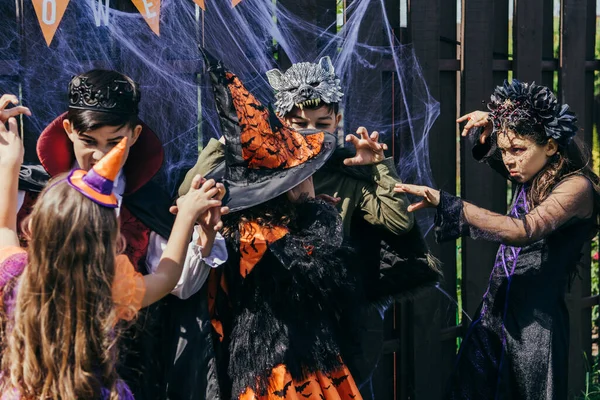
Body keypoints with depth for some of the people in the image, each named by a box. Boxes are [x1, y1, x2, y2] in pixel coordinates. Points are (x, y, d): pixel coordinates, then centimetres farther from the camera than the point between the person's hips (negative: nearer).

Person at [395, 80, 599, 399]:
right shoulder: (530, 178, 9)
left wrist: (444, 203, -33)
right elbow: (498, 158, 33)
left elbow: (523, 230, -29)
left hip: (534, 325, -7)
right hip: (492, 316, 7)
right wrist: (488, 133, 9)